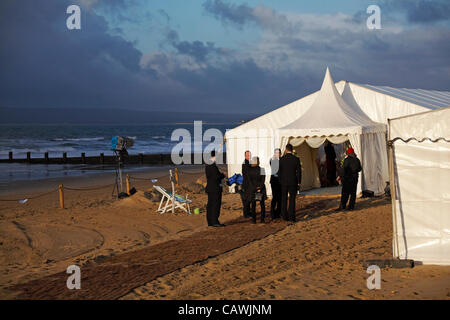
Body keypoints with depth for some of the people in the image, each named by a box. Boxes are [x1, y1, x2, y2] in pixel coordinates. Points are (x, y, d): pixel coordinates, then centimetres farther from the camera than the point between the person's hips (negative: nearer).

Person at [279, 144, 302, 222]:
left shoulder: (281, 159, -4)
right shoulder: (296, 159, -6)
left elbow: (279, 171, 1)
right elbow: (299, 172, -4)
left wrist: (280, 181, 11)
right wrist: (299, 183, 3)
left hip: (283, 182, 1)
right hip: (293, 182, -1)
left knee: (284, 199, 11)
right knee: (292, 199, 3)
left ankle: (284, 216, 11)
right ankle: (291, 216, -2)